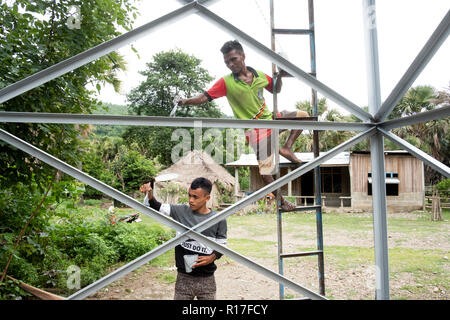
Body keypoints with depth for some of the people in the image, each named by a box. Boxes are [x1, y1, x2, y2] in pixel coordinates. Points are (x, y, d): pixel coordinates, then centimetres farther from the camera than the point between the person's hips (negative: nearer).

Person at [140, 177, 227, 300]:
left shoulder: (219, 220, -6)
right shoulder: (181, 211, -3)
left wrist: (212, 257, -14)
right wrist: (148, 194, -18)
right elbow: (156, 207, 0)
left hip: (206, 280, 0)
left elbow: (222, 245, 4)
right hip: (183, 278, 1)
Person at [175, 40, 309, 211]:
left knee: (303, 116, 8)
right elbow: (204, 97, -17)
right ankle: (281, 200, 19)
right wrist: (185, 101, -33)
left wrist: (280, 76, -1)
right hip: (256, 131, -5)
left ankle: (286, 148, 5)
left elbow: (275, 90, 17)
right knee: (265, 173, -4)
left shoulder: (260, 75, 2)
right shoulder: (226, 82, -10)